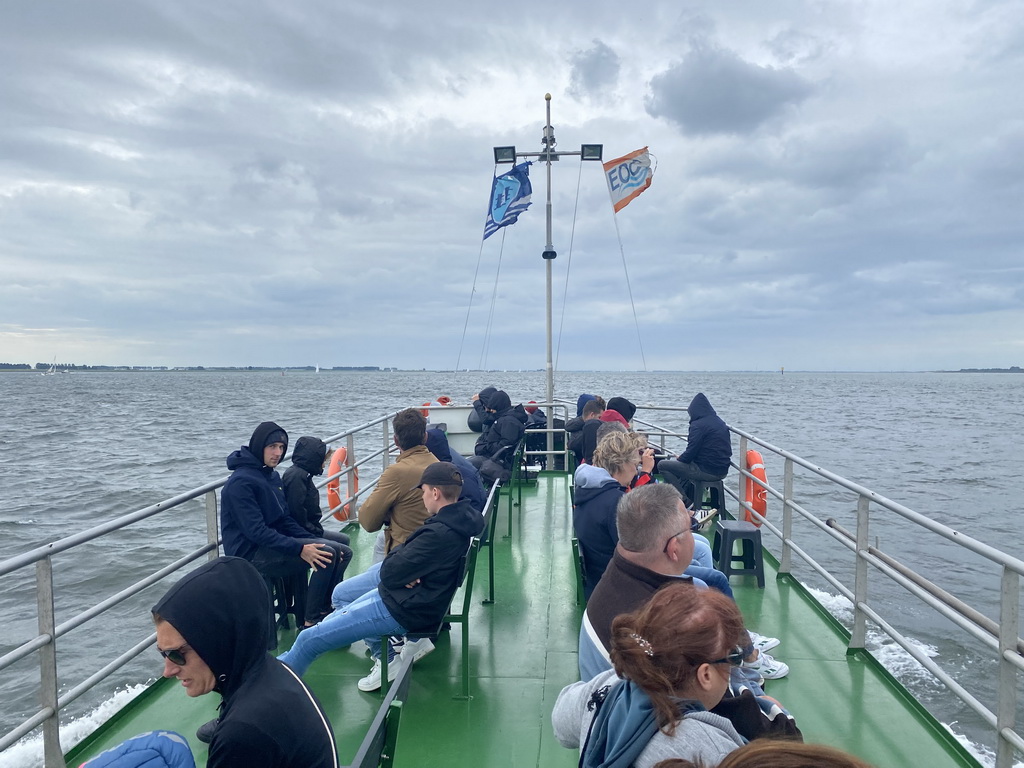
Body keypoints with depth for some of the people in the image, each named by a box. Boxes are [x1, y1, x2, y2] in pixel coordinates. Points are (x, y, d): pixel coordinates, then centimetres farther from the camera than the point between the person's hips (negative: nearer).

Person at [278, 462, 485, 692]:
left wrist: (397, 552, -3)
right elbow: (415, 551, 7)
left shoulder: (439, 534, -32)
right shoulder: (464, 515, -4)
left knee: (309, 639, -4)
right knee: (341, 594, 25)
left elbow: (389, 573, -23)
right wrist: (404, 569, -14)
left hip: (403, 608, -10)